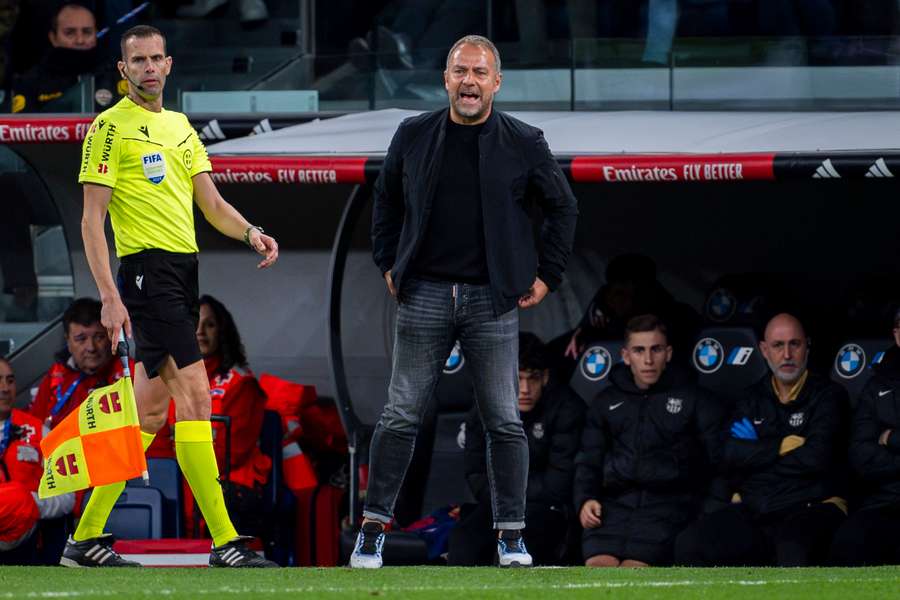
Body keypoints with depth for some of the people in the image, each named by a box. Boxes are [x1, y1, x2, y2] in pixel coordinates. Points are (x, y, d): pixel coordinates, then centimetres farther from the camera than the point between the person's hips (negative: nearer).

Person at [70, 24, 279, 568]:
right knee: (195, 395, -15)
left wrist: (250, 232, -5)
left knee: (150, 411, 8)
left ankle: (86, 537, 14)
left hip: (184, 271, 8)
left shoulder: (180, 126, 18)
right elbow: (92, 220, -8)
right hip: (148, 271, -8)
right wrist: (110, 297, -16)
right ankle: (224, 543, -17)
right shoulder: (111, 127, -5)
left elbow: (212, 203, 16)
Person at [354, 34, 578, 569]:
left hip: (493, 300, -1)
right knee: (401, 415, 0)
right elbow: (386, 200, 19)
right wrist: (389, 264, 13)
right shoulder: (414, 137, 5)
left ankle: (511, 535, 6)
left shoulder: (523, 143, 0)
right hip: (425, 294, 1)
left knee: (505, 422, 0)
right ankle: (374, 528, 5)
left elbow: (563, 207, 10)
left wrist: (547, 275, 6)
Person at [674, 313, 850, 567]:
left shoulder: (828, 395, 6)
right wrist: (783, 445, -1)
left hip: (812, 508, -5)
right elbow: (730, 458, 6)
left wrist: (758, 455, 3)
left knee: (795, 554, -42)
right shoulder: (752, 400, 21)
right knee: (689, 545, -22)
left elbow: (816, 458, -10)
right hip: (752, 512, 5)